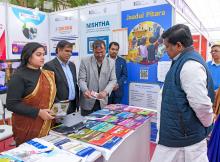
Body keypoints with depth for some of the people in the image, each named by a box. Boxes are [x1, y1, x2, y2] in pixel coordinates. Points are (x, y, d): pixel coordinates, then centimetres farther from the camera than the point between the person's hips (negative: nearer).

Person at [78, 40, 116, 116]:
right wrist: (85, 90, -26)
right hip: (87, 102, -1)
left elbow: (113, 80, 0)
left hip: (103, 101, 2)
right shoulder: (85, 61, -4)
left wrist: (105, 91, -19)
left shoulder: (111, 62, 2)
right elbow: (81, 79, -5)